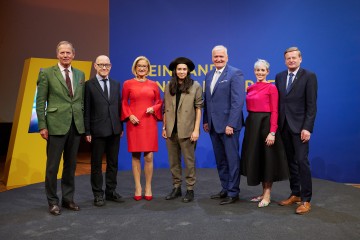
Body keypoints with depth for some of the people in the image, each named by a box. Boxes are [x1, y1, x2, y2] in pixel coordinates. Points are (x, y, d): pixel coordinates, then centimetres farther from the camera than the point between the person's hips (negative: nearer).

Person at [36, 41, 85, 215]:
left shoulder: (80, 74, 11)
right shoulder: (47, 73, -1)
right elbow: (40, 102, -3)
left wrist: (83, 122, 8)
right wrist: (42, 126, -8)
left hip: (76, 126, 4)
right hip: (56, 125, -4)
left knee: (71, 164, 12)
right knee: (53, 165, 3)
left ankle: (68, 199, 24)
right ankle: (53, 201, 17)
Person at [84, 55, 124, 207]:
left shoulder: (116, 84, 10)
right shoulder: (89, 85, -3)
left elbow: (119, 106, 11)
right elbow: (86, 110, -5)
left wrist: (121, 127, 8)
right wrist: (87, 131, -9)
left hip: (114, 130, 4)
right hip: (97, 131, -4)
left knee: (113, 163, 11)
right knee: (96, 164, 6)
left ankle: (111, 191, 23)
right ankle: (98, 194, 17)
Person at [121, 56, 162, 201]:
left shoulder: (153, 85, 9)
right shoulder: (128, 84, 4)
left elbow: (159, 102, 14)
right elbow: (124, 103, 6)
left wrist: (153, 108, -6)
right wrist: (129, 116, -8)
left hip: (149, 123, 1)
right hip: (134, 123, -1)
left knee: (149, 156, -1)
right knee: (135, 155, 3)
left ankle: (148, 188, 11)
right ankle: (138, 188, 13)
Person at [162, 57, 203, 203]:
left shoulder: (195, 86, -1)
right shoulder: (169, 86, 9)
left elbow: (198, 108, -4)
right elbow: (165, 108, 11)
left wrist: (196, 129, -9)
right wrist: (164, 127, 7)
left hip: (186, 130, -4)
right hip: (171, 130, 4)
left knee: (189, 161, 4)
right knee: (173, 161, 10)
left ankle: (190, 189, 15)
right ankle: (176, 187, 22)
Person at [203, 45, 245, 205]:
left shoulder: (235, 74, -9)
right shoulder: (209, 75, 14)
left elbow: (238, 101, -16)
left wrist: (231, 124, -19)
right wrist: (206, 121, 12)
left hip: (228, 125, -7)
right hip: (214, 125, 7)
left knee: (232, 159, 3)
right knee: (220, 161, 15)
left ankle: (233, 193, 14)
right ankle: (225, 189, 27)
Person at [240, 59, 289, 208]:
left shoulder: (271, 88, -7)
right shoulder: (250, 88, 12)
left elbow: (274, 112, -12)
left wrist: (272, 132, -19)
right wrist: (249, 125, 9)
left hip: (265, 124, -7)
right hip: (252, 125, 7)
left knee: (267, 157, 1)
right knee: (255, 157, 12)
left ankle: (267, 194, 14)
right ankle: (263, 192, 25)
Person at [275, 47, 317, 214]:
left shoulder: (309, 76, -3)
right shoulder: (279, 77, 12)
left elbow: (311, 105, -8)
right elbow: (278, 102, 12)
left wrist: (307, 128, -15)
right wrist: (276, 124, 5)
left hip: (299, 126, -5)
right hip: (283, 125, 5)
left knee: (302, 161, -6)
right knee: (291, 161, 11)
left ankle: (306, 200, 2)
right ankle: (295, 194, 21)